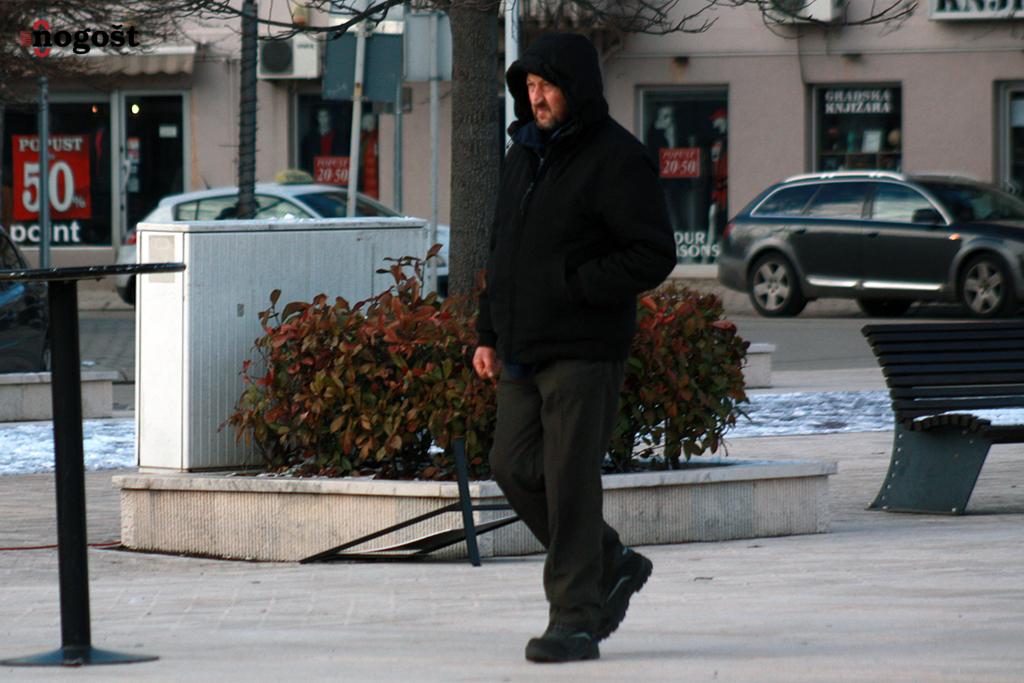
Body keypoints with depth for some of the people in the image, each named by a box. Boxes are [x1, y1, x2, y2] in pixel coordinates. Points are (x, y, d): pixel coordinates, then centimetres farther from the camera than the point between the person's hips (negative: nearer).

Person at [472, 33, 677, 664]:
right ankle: (611, 566, 22)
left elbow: (654, 255, -15)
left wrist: (571, 286, -17)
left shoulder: (617, 159, -10)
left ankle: (575, 618, -1)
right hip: (524, 351, 8)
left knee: (571, 482, -7)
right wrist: (489, 333, 13)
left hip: (584, 351, -8)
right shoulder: (526, 152, 14)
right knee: (516, 469, 5)